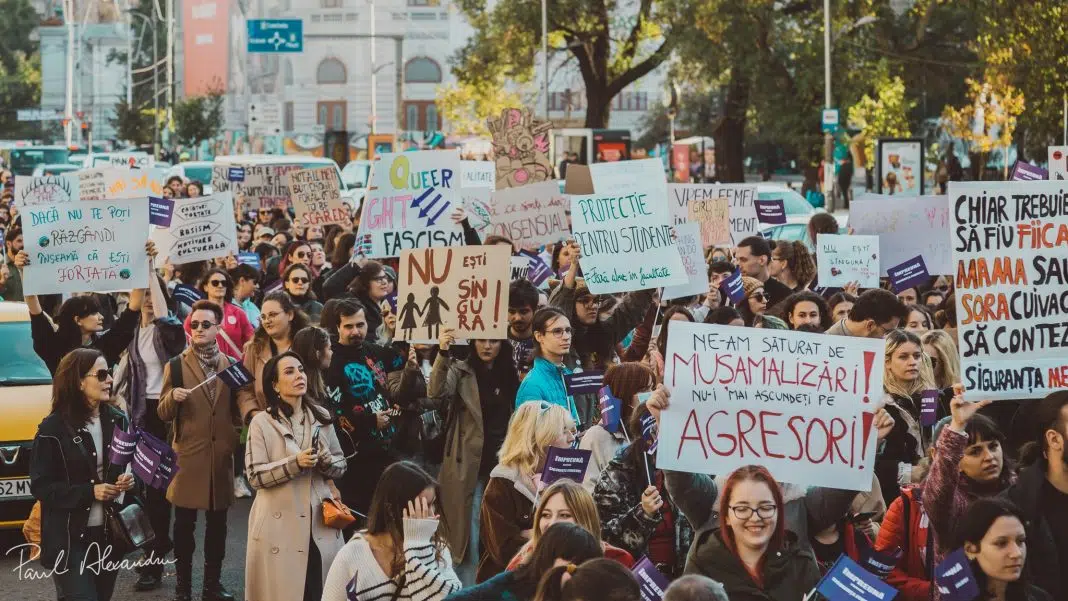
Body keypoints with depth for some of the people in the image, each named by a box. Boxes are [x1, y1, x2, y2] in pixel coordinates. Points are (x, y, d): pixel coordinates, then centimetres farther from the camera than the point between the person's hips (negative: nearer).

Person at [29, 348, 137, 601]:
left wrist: (128, 480, -6)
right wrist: (89, 492, -20)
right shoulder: (53, 429, -10)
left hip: (111, 533, 5)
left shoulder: (118, 420, 5)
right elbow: (40, 486, -11)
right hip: (69, 538, -5)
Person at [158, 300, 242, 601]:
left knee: (217, 523, 8)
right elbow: (164, 414, 1)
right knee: (184, 524, 1)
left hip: (221, 455, 2)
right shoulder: (176, 366, 2)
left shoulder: (232, 365, 8)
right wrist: (172, 397, -19)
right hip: (188, 455, -2)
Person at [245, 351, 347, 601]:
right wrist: (294, 463, -22)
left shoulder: (321, 417, 7)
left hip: (319, 521, 4)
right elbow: (256, 476, -11)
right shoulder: (262, 423, -5)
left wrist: (326, 461, -13)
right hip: (279, 524, -4)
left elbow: (340, 466, 9)